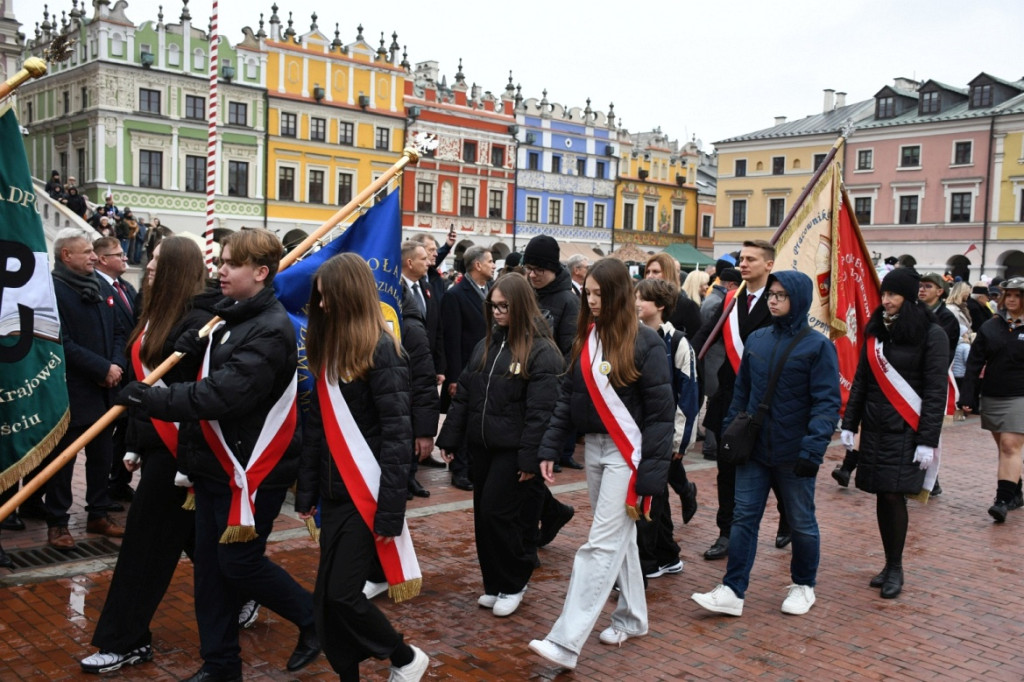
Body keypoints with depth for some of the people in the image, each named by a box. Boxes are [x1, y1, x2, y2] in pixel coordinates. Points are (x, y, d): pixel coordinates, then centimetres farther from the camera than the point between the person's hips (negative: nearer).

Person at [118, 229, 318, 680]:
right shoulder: (229, 317, 11)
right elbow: (206, 379, 18)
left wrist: (151, 397, -22)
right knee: (209, 563, 11)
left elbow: (222, 395, -27)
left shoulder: (270, 330, -19)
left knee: (240, 562, -1)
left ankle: (316, 620, 21)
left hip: (251, 469, -9)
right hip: (215, 465, 9)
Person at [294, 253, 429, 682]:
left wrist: (390, 511, -18)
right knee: (327, 597, 9)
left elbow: (397, 434, -16)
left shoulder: (381, 349, -14)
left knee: (341, 593, -4)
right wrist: (306, 491, 10)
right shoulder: (328, 348, 9)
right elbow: (317, 425, 12)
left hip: (367, 497, -7)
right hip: (335, 493, 7)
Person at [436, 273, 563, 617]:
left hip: (513, 450, -7)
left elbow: (541, 410, -16)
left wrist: (530, 457, -20)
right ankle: (494, 583, 26)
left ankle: (512, 585, 14)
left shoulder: (541, 351, -11)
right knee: (483, 516, 11)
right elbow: (463, 395, 13)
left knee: (500, 514, -5)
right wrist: (449, 438, 9)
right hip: (481, 446, 7)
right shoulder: (486, 344, 10)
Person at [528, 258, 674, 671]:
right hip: (593, 447, 7)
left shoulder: (644, 342, -12)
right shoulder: (585, 338, 7)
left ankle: (565, 642, -7)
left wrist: (649, 478, -16)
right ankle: (632, 618, 32)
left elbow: (659, 412, -12)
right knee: (619, 538, 17)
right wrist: (549, 449, 4)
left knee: (601, 545, -7)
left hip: (627, 451, -7)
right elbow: (568, 397, 11)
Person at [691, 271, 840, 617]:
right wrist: (731, 430, 7)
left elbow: (827, 402, -13)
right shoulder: (756, 340, 6)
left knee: (801, 521, 12)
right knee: (743, 517, 4)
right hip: (754, 449, 4)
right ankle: (732, 591, 8)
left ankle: (804, 586, 31)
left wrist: (813, 447, -22)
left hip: (793, 454, -4)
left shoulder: (818, 346, -9)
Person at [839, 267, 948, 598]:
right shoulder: (876, 330, 9)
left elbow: (936, 391, -9)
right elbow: (861, 381, 12)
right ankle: (890, 565, 18)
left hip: (906, 430, -5)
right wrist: (849, 424, 9)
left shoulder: (931, 334, -7)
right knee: (881, 496, 7)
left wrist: (927, 441, -13)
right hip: (875, 427, 5)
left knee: (893, 494, -7)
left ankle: (895, 568, 8)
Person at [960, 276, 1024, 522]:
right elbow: (974, 364, 4)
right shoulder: (990, 327, 6)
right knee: (1004, 447, 12)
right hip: (991, 397, 4)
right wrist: (968, 398, -2)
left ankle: (1004, 499, -14)